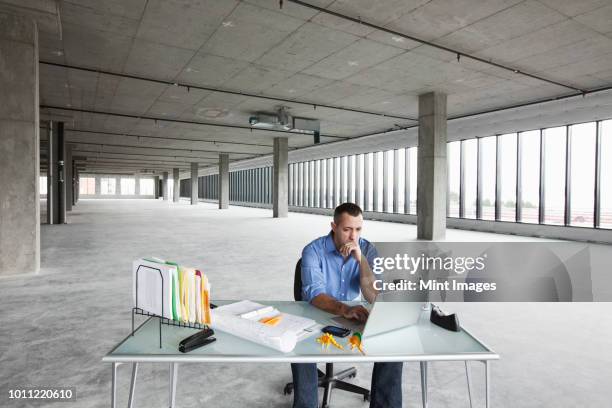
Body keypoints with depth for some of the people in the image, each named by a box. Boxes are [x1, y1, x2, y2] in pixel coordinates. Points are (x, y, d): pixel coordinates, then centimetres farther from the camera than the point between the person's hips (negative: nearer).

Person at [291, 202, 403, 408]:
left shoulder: (368, 250, -8)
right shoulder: (313, 251, -17)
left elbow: (374, 297, -17)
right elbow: (315, 295, -28)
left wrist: (360, 258, -28)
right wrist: (345, 310, -46)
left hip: (354, 319, 3)